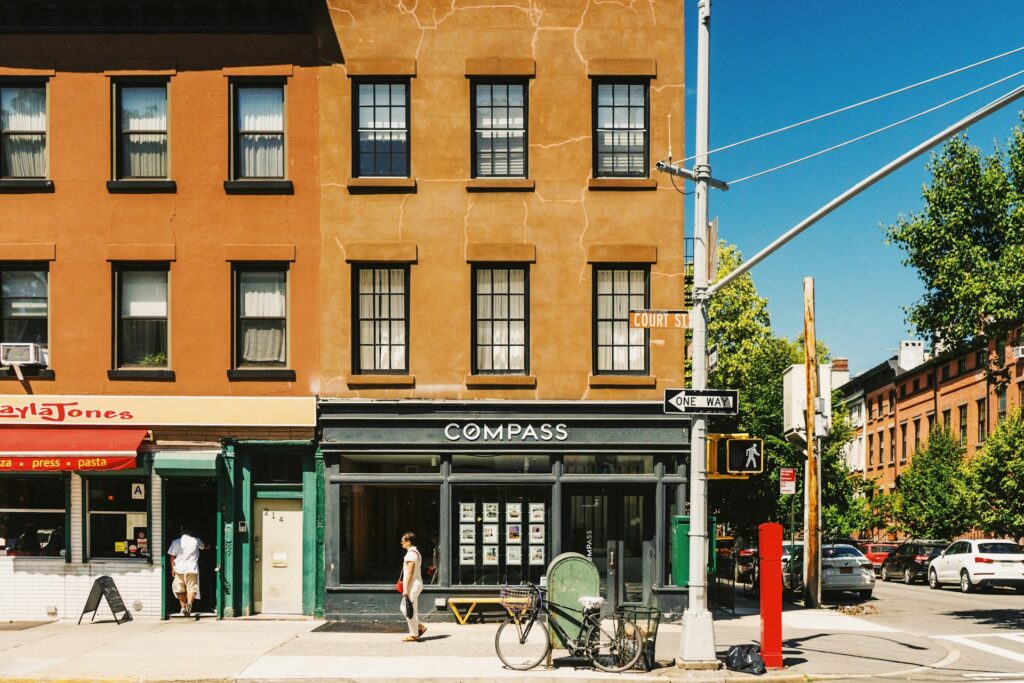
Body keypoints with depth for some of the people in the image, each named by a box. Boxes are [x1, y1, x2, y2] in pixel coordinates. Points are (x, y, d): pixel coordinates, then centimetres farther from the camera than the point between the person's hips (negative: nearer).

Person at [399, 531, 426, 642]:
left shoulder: (411, 554, -17)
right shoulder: (416, 552, 15)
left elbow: (410, 573, -21)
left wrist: (406, 589, -20)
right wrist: (405, 586, 23)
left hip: (412, 585, -10)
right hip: (416, 584, 10)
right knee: (403, 608, 16)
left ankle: (414, 635, 5)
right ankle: (419, 627, 17)